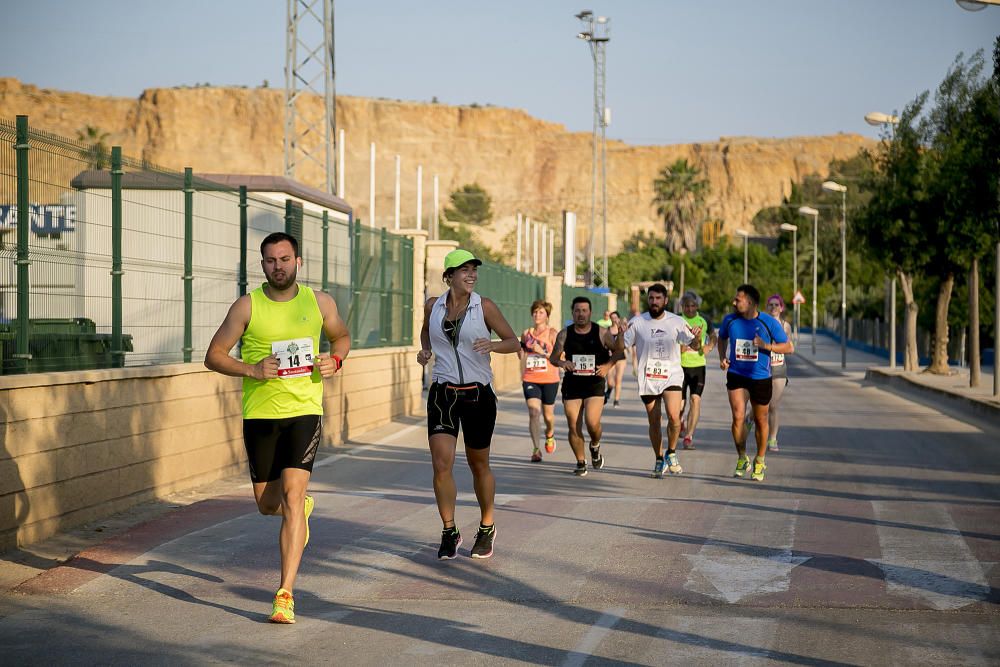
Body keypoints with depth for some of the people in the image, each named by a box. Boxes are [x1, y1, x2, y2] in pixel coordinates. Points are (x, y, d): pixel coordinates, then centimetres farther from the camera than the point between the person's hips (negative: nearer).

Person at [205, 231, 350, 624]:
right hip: (259, 415, 1)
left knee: (292, 495, -15)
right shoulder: (247, 307, -2)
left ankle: (285, 594, -13)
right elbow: (213, 356, 0)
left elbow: (341, 336, 21)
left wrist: (335, 360, -1)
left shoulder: (319, 303, 4)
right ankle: (301, 508, 48)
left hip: (304, 412, -1)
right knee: (267, 504, 9)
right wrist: (252, 370, -17)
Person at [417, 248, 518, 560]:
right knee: (441, 465, -11)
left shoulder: (484, 307, -5)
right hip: (443, 394, 1)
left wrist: (492, 344, -20)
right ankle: (449, 532, 5)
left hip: (478, 394, -1)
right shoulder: (433, 305, 3)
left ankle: (487, 528, 31)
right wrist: (425, 350, 4)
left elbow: (514, 342, 1)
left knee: (479, 465, 11)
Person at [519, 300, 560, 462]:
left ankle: (550, 435, 44)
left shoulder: (552, 333, -4)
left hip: (549, 380, -2)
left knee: (548, 415, 11)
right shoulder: (526, 334, 8)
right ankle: (536, 449, -12)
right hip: (530, 380, 2)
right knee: (533, 413, -12)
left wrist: (543, 352, -19)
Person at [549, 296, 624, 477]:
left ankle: (595, 447, 17)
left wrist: (608, 365, -11)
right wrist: (561, 362, -15)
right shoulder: (564, 334, 3)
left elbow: (618, 351, 6)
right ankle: (581, 462, 17)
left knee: (592, 423, -17)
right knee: (574, 427, 0)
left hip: (595, 384, -2)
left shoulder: (601, 333, -2)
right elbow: (553, 357, 7)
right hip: (571, 385, 2)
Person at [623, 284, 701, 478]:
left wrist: (697, 338, -21)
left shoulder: (677, 322, 1)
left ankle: (671, 453, 3)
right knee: (654, 422, 6)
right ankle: (659, 460, 24)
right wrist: (621, 334, -20)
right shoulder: (637, 322, 0)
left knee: (673, 416, -19)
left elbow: (694, 346, 2)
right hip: (647, 379, 1)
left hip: (671, 376, -1)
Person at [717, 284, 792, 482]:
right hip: (736, 375, 1)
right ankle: (742, 458, 5)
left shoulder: (769, 322, -9)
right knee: (738, 416, -15)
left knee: (761, 421, 9)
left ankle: (759, 462, 28)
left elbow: (788, 347, -4)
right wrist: (722, 357, 3)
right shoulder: (730, 320, -2)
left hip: (761, 378, -1)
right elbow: (721, 338, 20)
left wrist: (766, 346, -20)